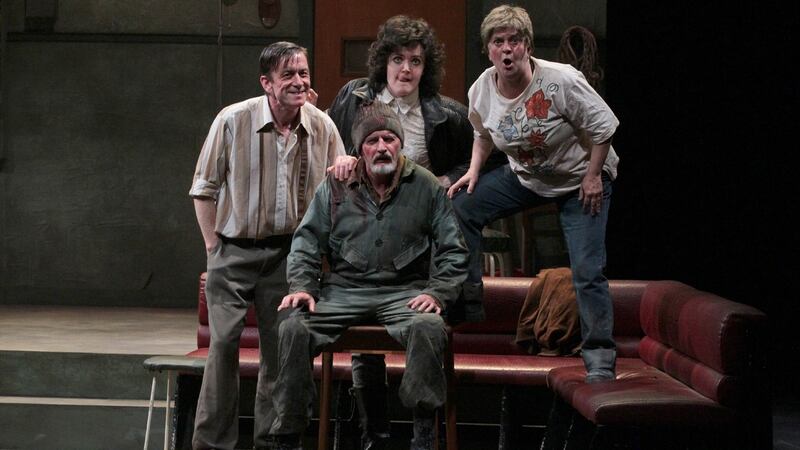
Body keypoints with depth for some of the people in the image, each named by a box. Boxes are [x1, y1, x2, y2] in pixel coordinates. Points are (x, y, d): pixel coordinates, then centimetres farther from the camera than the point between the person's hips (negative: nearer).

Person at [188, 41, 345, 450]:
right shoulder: (233, 121, -7)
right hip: (234, 250, -2)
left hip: (288, 252, 2)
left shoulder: (323, 128, 0)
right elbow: (205, 188, 1)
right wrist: (213, 245, -1)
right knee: (223, 342, -8)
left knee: (280, 347, 6)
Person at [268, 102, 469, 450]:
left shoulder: (426, 187, 6)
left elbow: (452, 250, 7)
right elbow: (307, 241, 12)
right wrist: (301, 286, -4)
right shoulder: (335, 188, 10)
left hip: (404, 292, -1)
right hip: (343, 290, 2)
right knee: (294, 328, -24)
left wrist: (437, 293, -8)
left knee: (428, 328, -35)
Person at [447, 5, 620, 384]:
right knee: (461, 207, -6)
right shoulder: (481, 91, -10)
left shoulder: (561, 81, -27)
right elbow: (484, 135, 11)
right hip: (524, 176, 6)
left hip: (580, 180, -5)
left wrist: (592, 177, -18)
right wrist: (474, 170, -3)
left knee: (587, 271, -14)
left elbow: (603, 128, -18)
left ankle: (600, 359, -5)